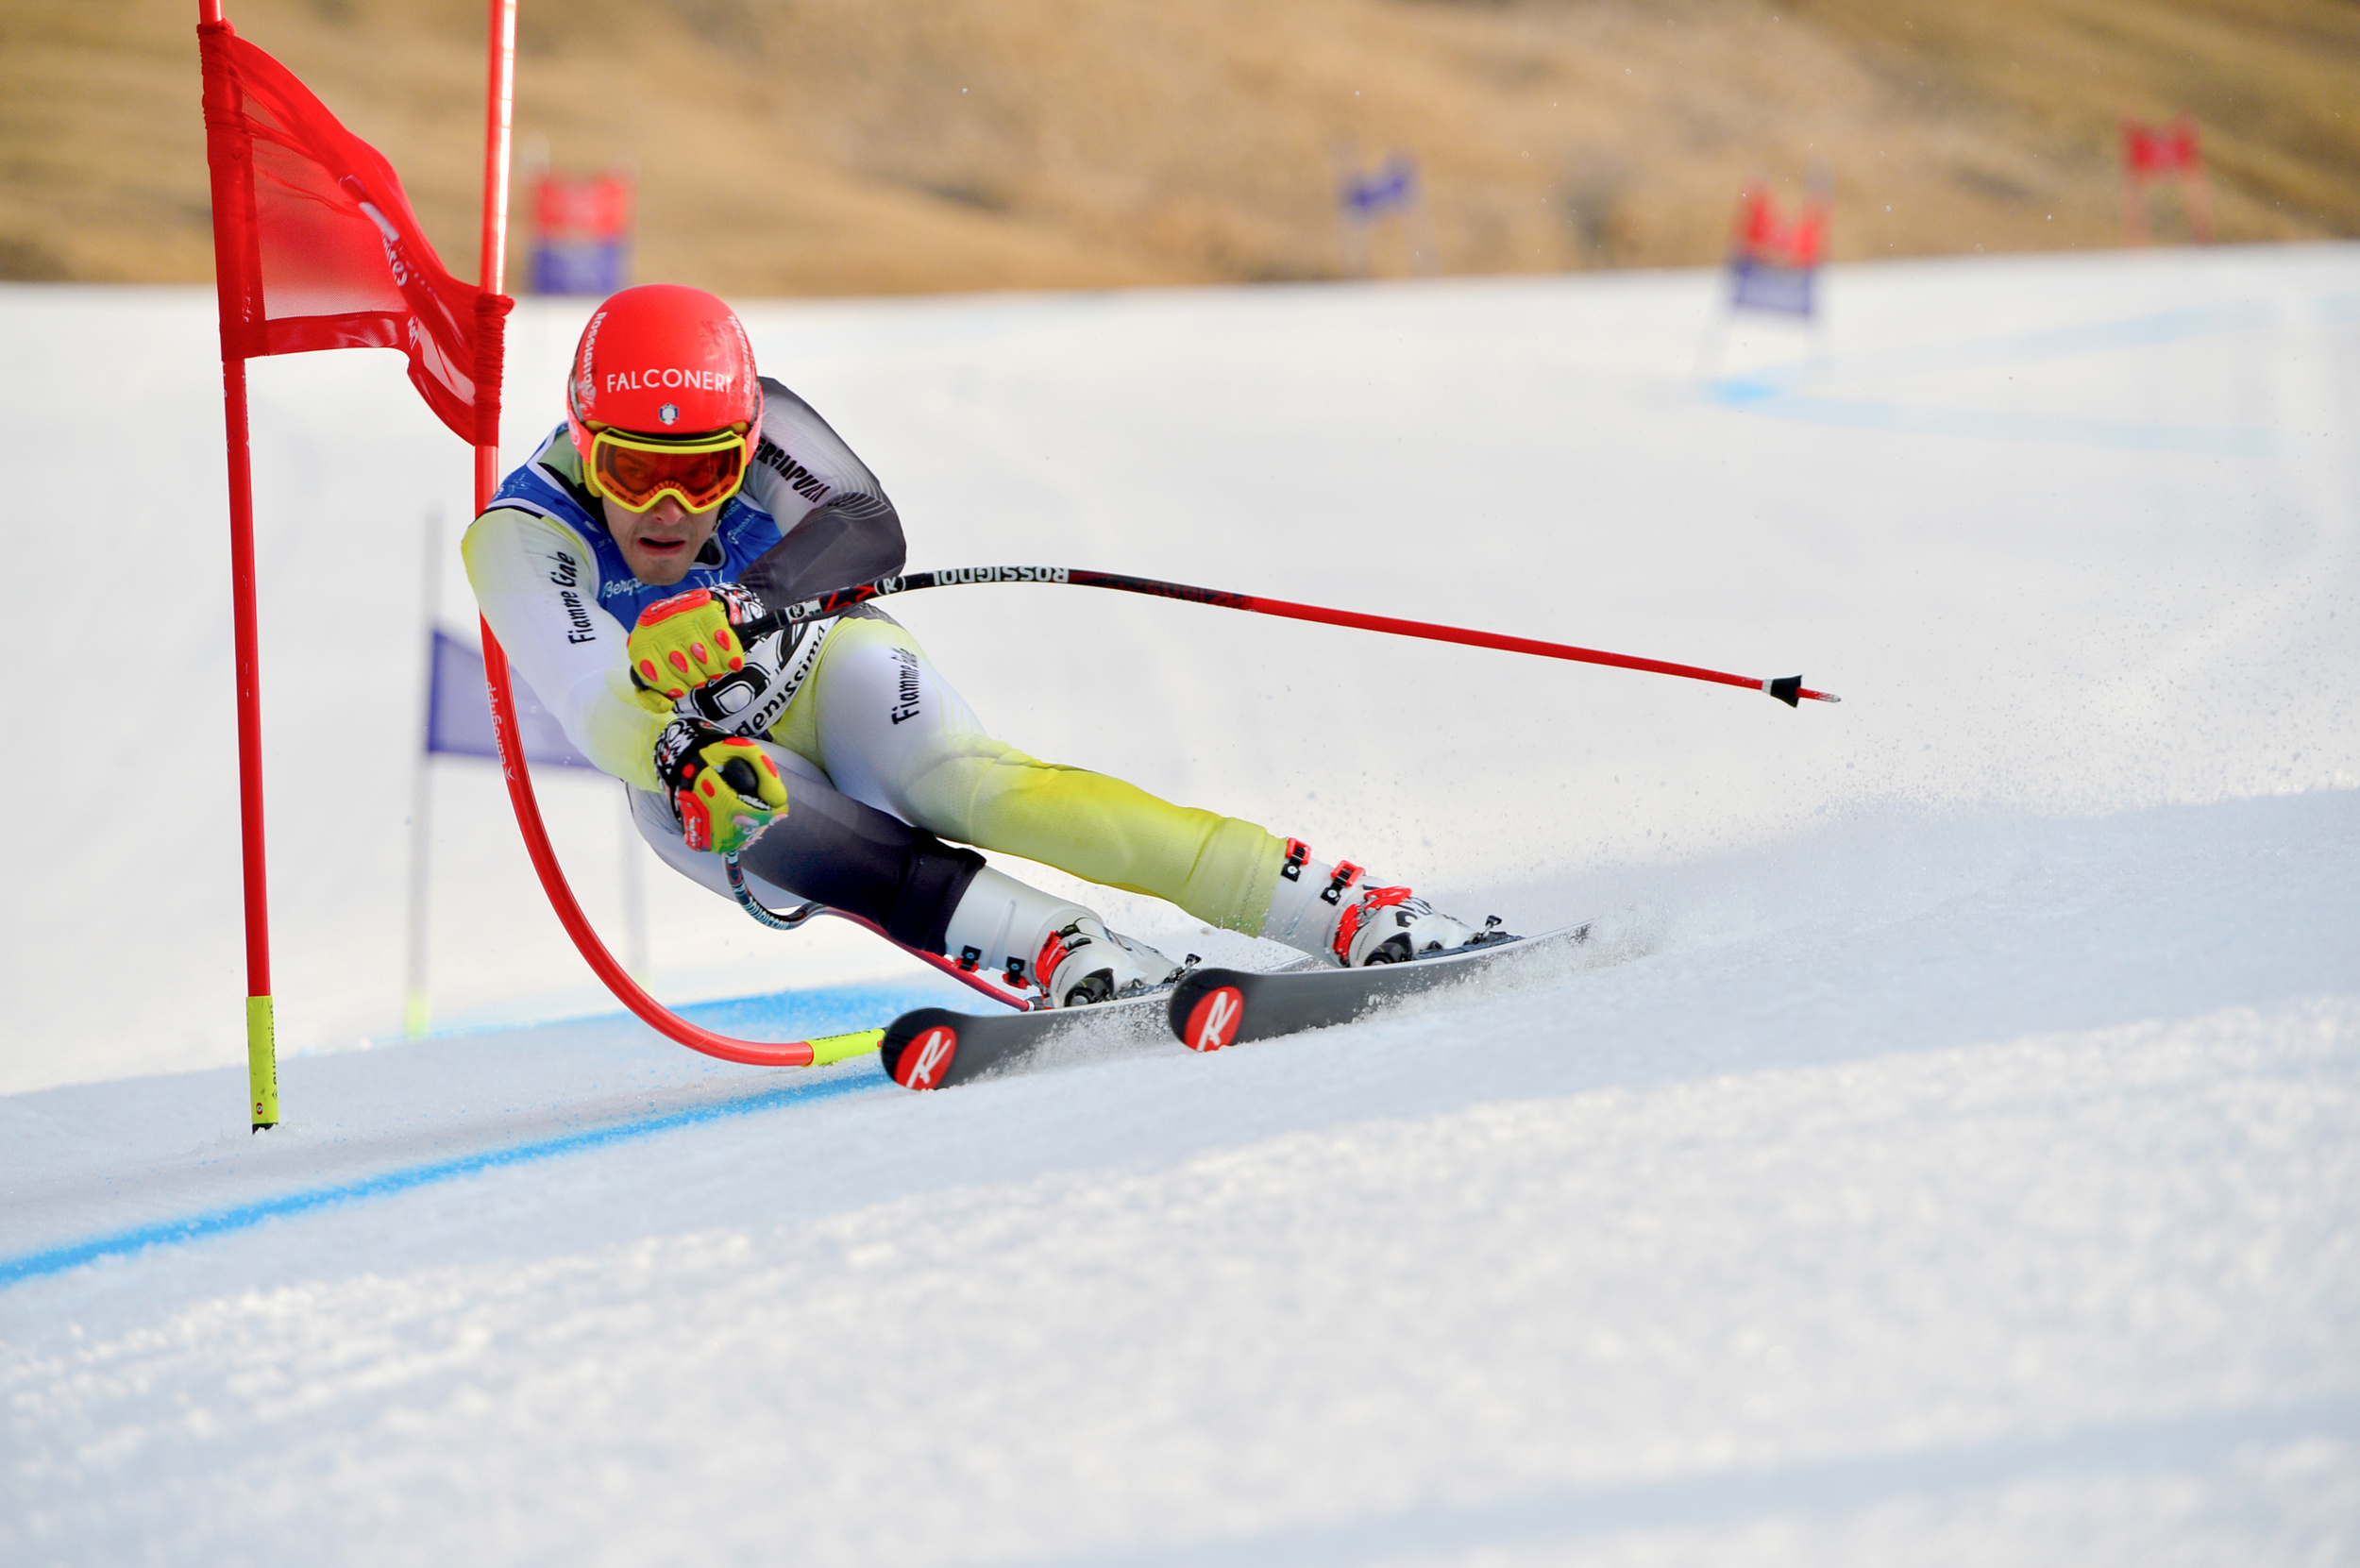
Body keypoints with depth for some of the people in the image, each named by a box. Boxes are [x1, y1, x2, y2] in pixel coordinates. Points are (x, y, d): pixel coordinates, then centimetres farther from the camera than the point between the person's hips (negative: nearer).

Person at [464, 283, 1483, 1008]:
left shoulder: (755, 429, -22)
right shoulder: (520, 539, -26)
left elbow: (869, 529, -39)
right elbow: (600, 720, -36)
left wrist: (744, 604, -56)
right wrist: (683, 760, -57)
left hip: (822, 670, 0)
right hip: (686, 750, 1)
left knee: (963, 784, -31)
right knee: (738, 802, -36)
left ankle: (1350, 910, -42)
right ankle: (1059, 956, -46)